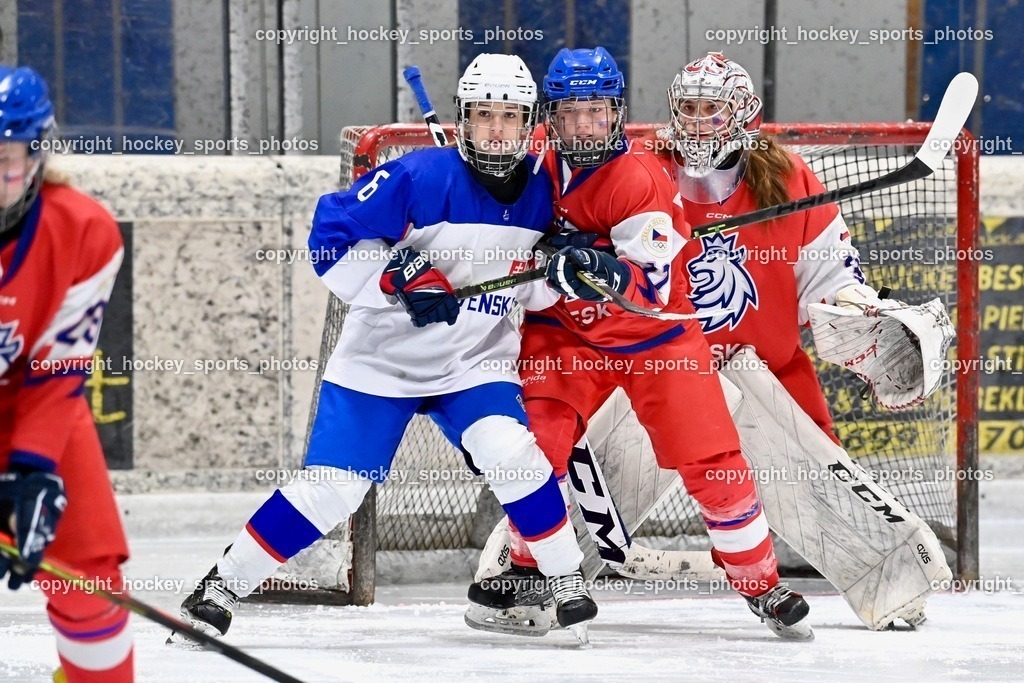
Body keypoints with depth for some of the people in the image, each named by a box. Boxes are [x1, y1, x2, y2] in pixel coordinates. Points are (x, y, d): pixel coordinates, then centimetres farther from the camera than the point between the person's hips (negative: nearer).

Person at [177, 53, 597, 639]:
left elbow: (531, 287, 12)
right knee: (328, 490, -7)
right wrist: (400, 278, -29)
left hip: (474, 362, 3)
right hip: (380, 359, -3)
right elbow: (332, 237, -18)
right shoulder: (419, 177, -19)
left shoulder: (538, 195, -3)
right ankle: (223, 588, 7)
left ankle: (567, 581, -4)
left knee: (513, 456, -22)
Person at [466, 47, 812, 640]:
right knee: (537, 439, -14)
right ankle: (528, 568, 6)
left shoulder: (639, 179, -23)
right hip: (567, 333, 4)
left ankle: (764, 585, 7)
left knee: (713, 463, -8)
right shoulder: (539, 172, -5)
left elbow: (654, 285, -30)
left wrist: (611, 274, -47)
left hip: (655, 335, -4)